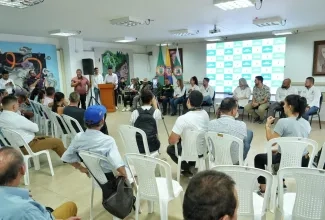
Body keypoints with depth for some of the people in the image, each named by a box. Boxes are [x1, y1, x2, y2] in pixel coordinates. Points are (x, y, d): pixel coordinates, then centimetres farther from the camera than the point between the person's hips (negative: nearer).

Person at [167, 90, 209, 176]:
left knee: (170, 149, 22)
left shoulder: (182, 118, -27)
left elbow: (172, 141, -20)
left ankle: (188, 169, 15)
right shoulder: (205, 114, -7)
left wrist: (177, 139, 4)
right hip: (205, 149, 6)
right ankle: (192, 166, 31)